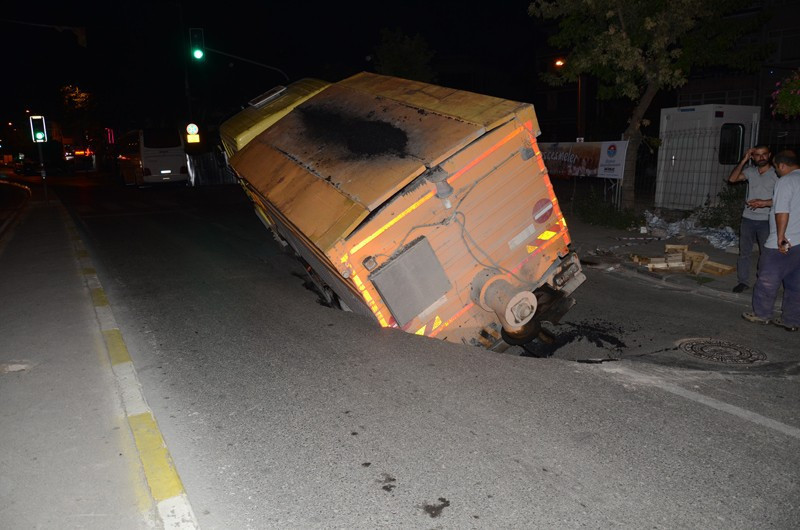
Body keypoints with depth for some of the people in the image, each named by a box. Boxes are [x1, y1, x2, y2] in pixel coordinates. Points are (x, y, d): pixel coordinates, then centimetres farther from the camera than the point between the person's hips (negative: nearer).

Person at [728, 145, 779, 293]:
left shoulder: (776, 174, -5)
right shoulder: (750, 171, 7)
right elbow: (732, 178, -6)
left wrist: (764, 203, -23)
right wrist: (744, 160, -8)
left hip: (766, 220, -3)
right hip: (748, 218, 4)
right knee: (744, 252, 8)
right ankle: (743, 281, 17)